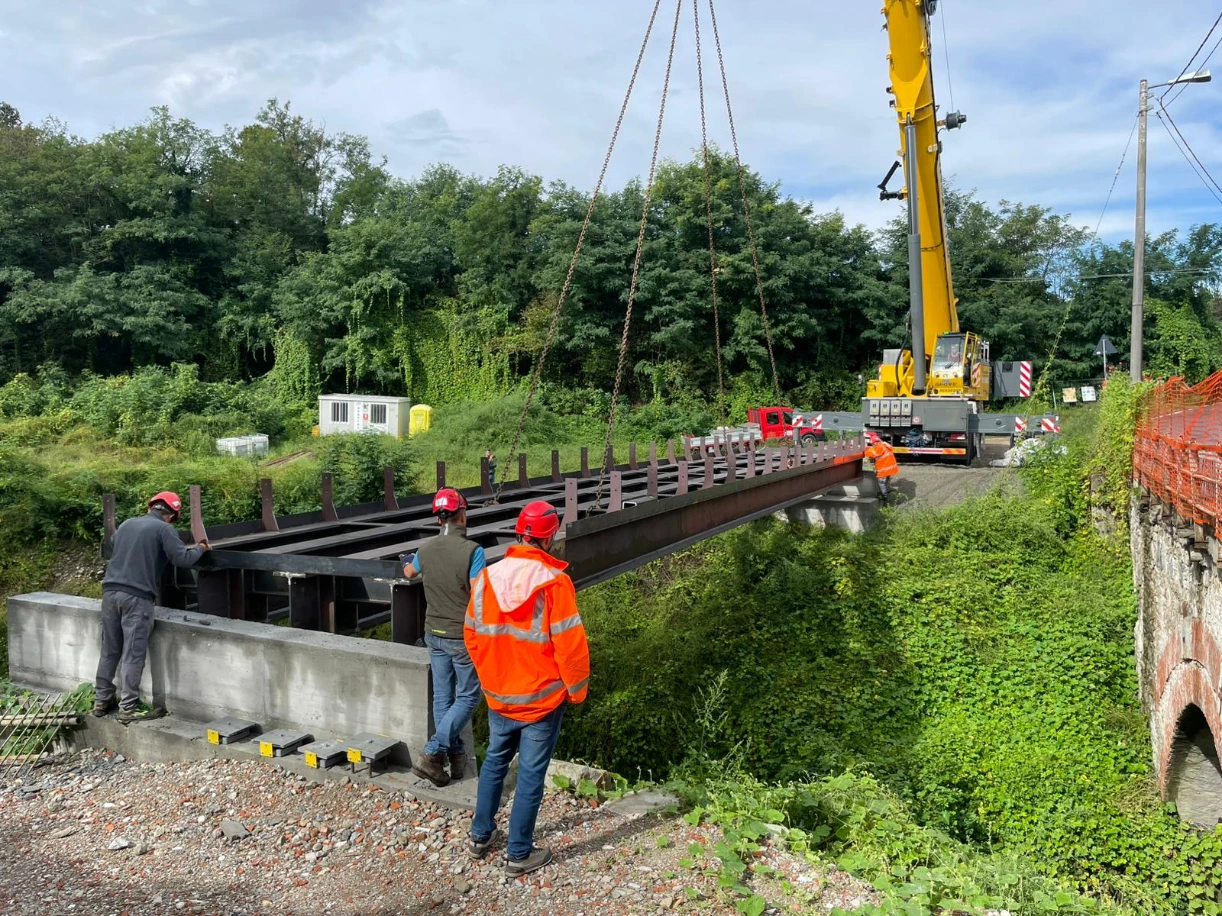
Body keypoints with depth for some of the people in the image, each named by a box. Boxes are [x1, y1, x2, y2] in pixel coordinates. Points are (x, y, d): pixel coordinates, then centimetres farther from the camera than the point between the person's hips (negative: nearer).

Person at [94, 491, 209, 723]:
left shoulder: (126, 524, 18)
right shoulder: (164, 529, -4)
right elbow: (183, 560, -10)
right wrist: (200, 548, 9)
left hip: (110, 592, 7)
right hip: (136, 597, -7)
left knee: (109, 650, 16)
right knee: (133, 654, -3)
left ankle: (101, 700, 25)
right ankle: (128, 709, 0)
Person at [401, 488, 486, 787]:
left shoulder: (426, 550, -2)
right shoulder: (472, 551, -21)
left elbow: (409, 573, 22)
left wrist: (407, 563, 46)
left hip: (434, 634, 6)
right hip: (463, 637, -6)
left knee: (442, 697, 14)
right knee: (467, 697, 8)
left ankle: (456, 757, 23)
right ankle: (432, 754, -1)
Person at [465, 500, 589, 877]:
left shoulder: (487, 577, -6)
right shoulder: (553, 583, -22)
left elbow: (472, 635, 4)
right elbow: (570, 645, -20)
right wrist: (577, 689, -3)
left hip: (497, 696, 5)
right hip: (542, 699, -5)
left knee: (494, 762, 24)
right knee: (531, 775, 9)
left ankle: (481, 835, 37)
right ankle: (519, 855, 21)